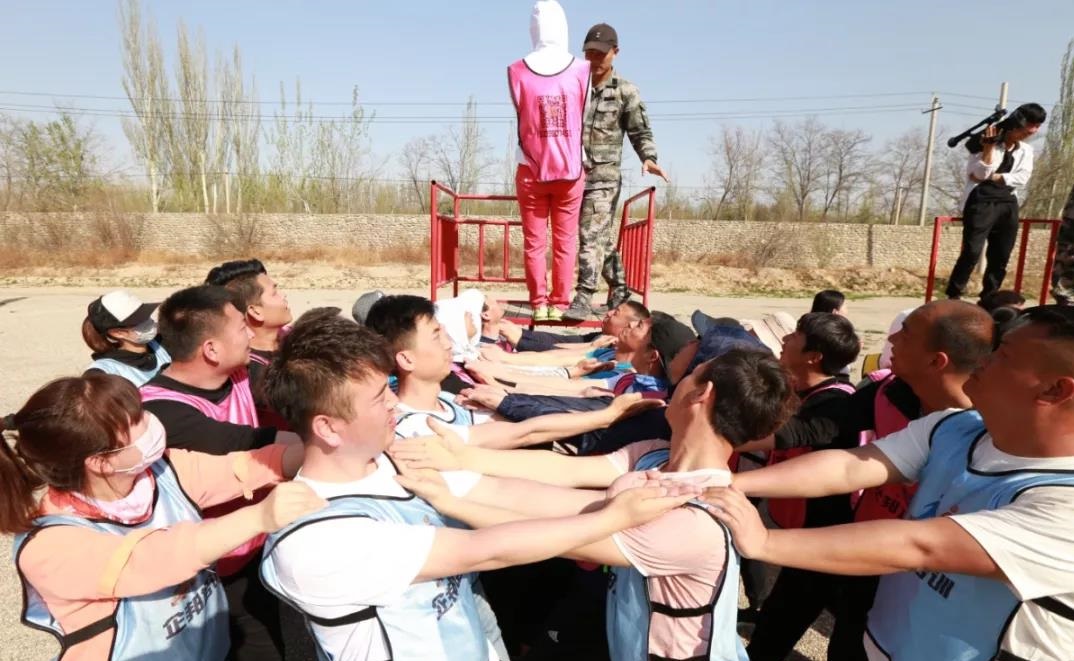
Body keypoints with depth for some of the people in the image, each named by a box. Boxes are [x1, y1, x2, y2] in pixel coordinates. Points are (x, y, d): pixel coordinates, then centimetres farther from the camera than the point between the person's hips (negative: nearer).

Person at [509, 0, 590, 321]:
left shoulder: (517, 72, -4)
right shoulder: (581, 70, -5)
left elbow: (521, 118, 7)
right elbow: (583, 117, 6)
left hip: (531, 170, 0)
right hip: (570, 170, 0)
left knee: (534, 241, 8)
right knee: (565, 241, 7)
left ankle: (538, 304, 9)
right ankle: (559, 304, 9)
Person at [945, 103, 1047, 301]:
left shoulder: (1026, 150, 16)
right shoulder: (985, 142, 1)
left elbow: (1021, 178, 2)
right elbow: (981, 173, -10)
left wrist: (991, 177, -7)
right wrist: (990, 145, -14)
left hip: (1008, 205, 6)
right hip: (982, 202, -6)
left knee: (1000, 257, 5)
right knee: (971, 252, -15)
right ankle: (953, 297, -12)